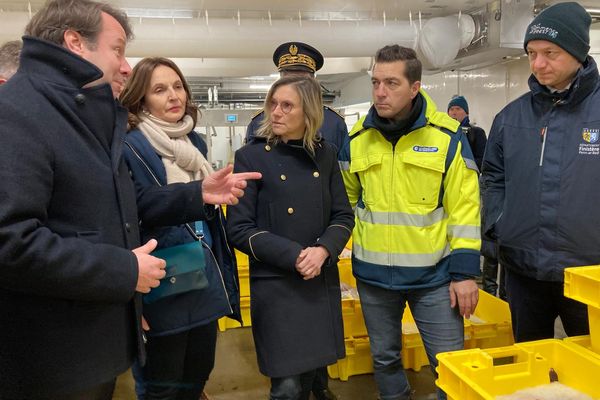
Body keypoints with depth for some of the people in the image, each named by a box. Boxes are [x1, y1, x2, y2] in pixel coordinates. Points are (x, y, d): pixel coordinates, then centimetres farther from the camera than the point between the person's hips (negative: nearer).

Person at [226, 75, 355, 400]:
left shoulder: (325, 154, 4)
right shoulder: (251, 156, -7)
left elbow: (343, 216, 5)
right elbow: (238, 229, -10)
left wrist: (323, 251, -14)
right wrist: (293, 256, -19)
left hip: (323, 282, 4)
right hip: (275, 284, -4)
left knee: (311, 373, 16)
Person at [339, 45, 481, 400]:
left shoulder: (447, 136, -7)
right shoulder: (356, 139, 0)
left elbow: (464, 207, -8)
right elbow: (345, 201, 13)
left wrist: (465, 270, -11)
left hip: (434, 273, -2)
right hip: (373, 274, 3)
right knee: (385, 359, 18)